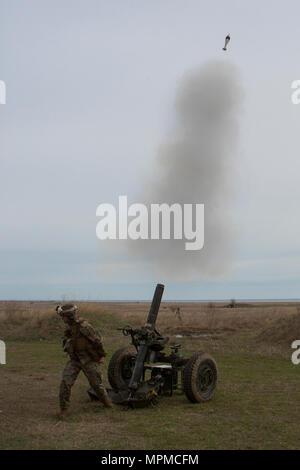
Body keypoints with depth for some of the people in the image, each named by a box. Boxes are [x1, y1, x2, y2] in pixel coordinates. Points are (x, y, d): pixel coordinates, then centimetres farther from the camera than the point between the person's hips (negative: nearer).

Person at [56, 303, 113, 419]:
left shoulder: (84, 327, -24)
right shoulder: (69, 326, -1)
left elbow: (97, 340, -15)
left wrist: (102, 355, -7)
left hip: (89, 360, -5)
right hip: (75, 359, 6)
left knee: (96, 383, 9)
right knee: (65, 383, -10)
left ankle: (106, 401, 36)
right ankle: (64, 409, 1)